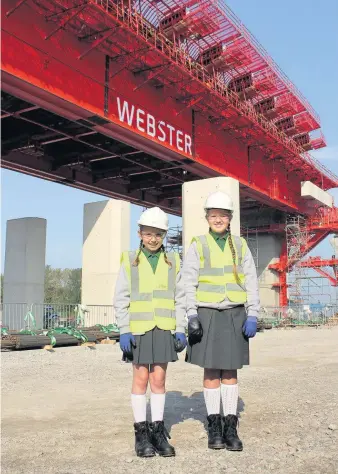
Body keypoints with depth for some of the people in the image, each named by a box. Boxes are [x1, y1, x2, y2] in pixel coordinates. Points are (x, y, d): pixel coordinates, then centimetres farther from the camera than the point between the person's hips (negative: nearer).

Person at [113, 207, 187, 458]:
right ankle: (141, 432, 15)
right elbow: (121, 299, -1)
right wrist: (124, 331, -8)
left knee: (159, 380, 7)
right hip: (138, 328, -1)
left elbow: (180, 298, 5)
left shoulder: (173, 261, 4)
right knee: (141, 379, 4)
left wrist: (181, 330, -1)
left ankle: (158, 430, 18)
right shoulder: (130, 261, 0)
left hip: (164, 329, 1)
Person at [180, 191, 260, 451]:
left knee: (230, 371, 6)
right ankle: (214, 427, 16)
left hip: (234, 315, 2)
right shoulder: (198, 246, 0)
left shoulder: (240, 246, 5)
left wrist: (252, 316, -6)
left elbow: (251, 283, 3)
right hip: (207, 314, -1)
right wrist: (191, 316, -13)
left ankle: (231, 428, 14)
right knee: (211, 371, 4)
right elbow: (188, 284, -4)